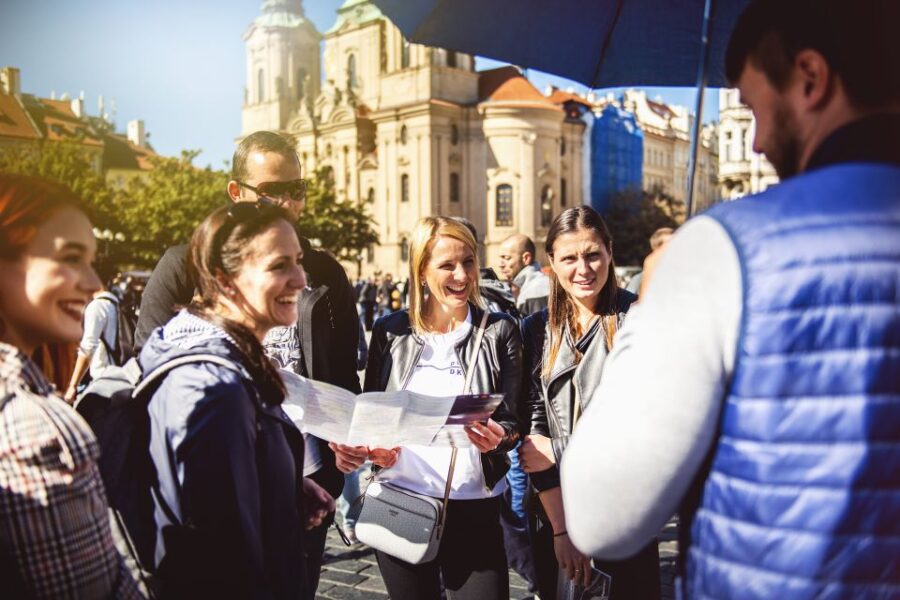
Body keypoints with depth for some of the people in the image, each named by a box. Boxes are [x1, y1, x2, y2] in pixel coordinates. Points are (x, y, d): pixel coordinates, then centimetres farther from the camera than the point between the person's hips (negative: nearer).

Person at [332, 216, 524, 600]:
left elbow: (514, 419, 0)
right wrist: (354, 448, -11)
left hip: (475, 506, -1)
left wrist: (498, 436, -22)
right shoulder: (390, 332, 3)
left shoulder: (499, 331, 0)